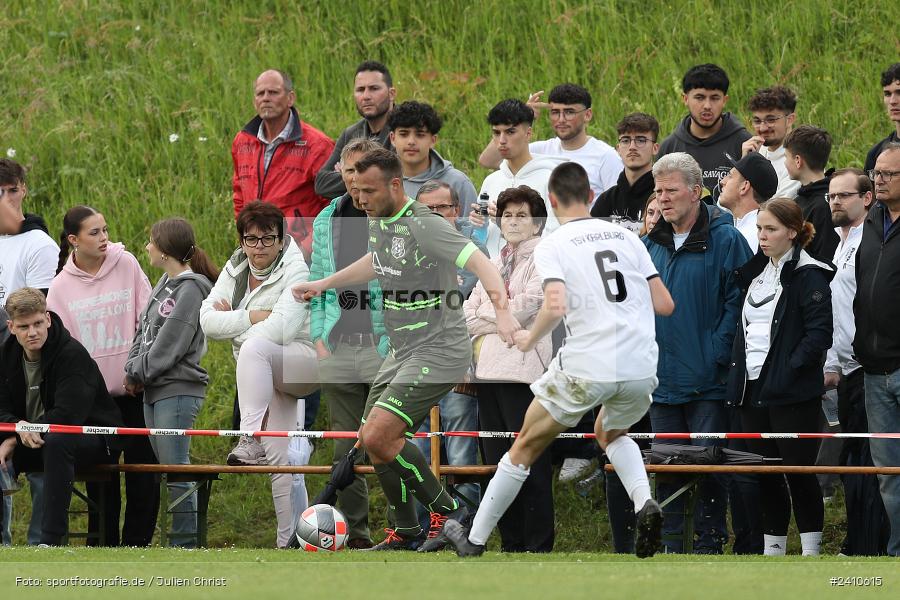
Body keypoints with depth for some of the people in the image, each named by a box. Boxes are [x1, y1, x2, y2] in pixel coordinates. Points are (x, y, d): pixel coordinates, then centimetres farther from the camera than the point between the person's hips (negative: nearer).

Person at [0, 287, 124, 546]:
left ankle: (51, 539, -42)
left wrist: (26, 432, -24)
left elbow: (69, 415, -26)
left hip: (92, 438, -7)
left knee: (56, 443, -39)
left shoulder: (73, 354, -19)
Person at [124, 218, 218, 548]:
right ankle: (180, 535, 17)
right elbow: (143, 333, 14)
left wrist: (138, 375, -7)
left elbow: (169, 345, -15)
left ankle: (185, 542, -5)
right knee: (164, 466, 12)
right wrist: (132, 372, 0)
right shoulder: (166, 284, 14)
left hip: (178, 390, -9)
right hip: (154, 391, 9)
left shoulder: (191, 289, -13)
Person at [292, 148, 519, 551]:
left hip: (438, 352, -10)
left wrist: (502, 313, -46)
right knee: (371, 440, 11)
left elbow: (480, 263, -31)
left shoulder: (423, 226, -21)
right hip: (403, 352, 10)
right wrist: (322, 284, 33)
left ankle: (449, 513, -4)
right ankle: (406, 533, 24)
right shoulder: (378, 222, 7)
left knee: (378, 437, -18)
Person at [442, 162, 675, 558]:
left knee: (526, 448, 15)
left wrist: (530, 339, 2)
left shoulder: (551, 246, -2)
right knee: (611, 434, 33)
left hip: (586, 368, -4)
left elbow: (556, 306, -18)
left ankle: (474, 540, 23)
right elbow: (665, 304, 10)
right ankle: (644, 504, 6)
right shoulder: (626, 236, 11)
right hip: (641, 368, 4)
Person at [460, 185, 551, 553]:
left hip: (523, 370, -8)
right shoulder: (494, 264, 23)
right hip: (488, 370, 8)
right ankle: (510, 543, 11)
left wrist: (482, 319, 2)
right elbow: (468, 312, 17)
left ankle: (538, 546, -8)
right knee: (497, 462, 7)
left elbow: (524, 307, -10)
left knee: (530, 462, -9)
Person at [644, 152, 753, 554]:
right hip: (662, 380, 6)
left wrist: (717, 355, -15)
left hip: (708, 381, -6)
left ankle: (710, 542, 3)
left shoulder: (725, 241, -7)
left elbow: (738, 302, -10)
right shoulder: (651, 245, 11)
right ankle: (671, 543, 14)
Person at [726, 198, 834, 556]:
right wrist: (738, 367, 10)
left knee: (799, 470, -3)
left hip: (792, 392, -8)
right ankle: (772, 549, 17)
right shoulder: (754, 272, 15)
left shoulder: (809, 277, -9)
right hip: (753, 389, 8)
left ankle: (811, 552, 3)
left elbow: (820, 333, -15)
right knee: (765, 473, 10)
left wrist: (789, 369, -19)